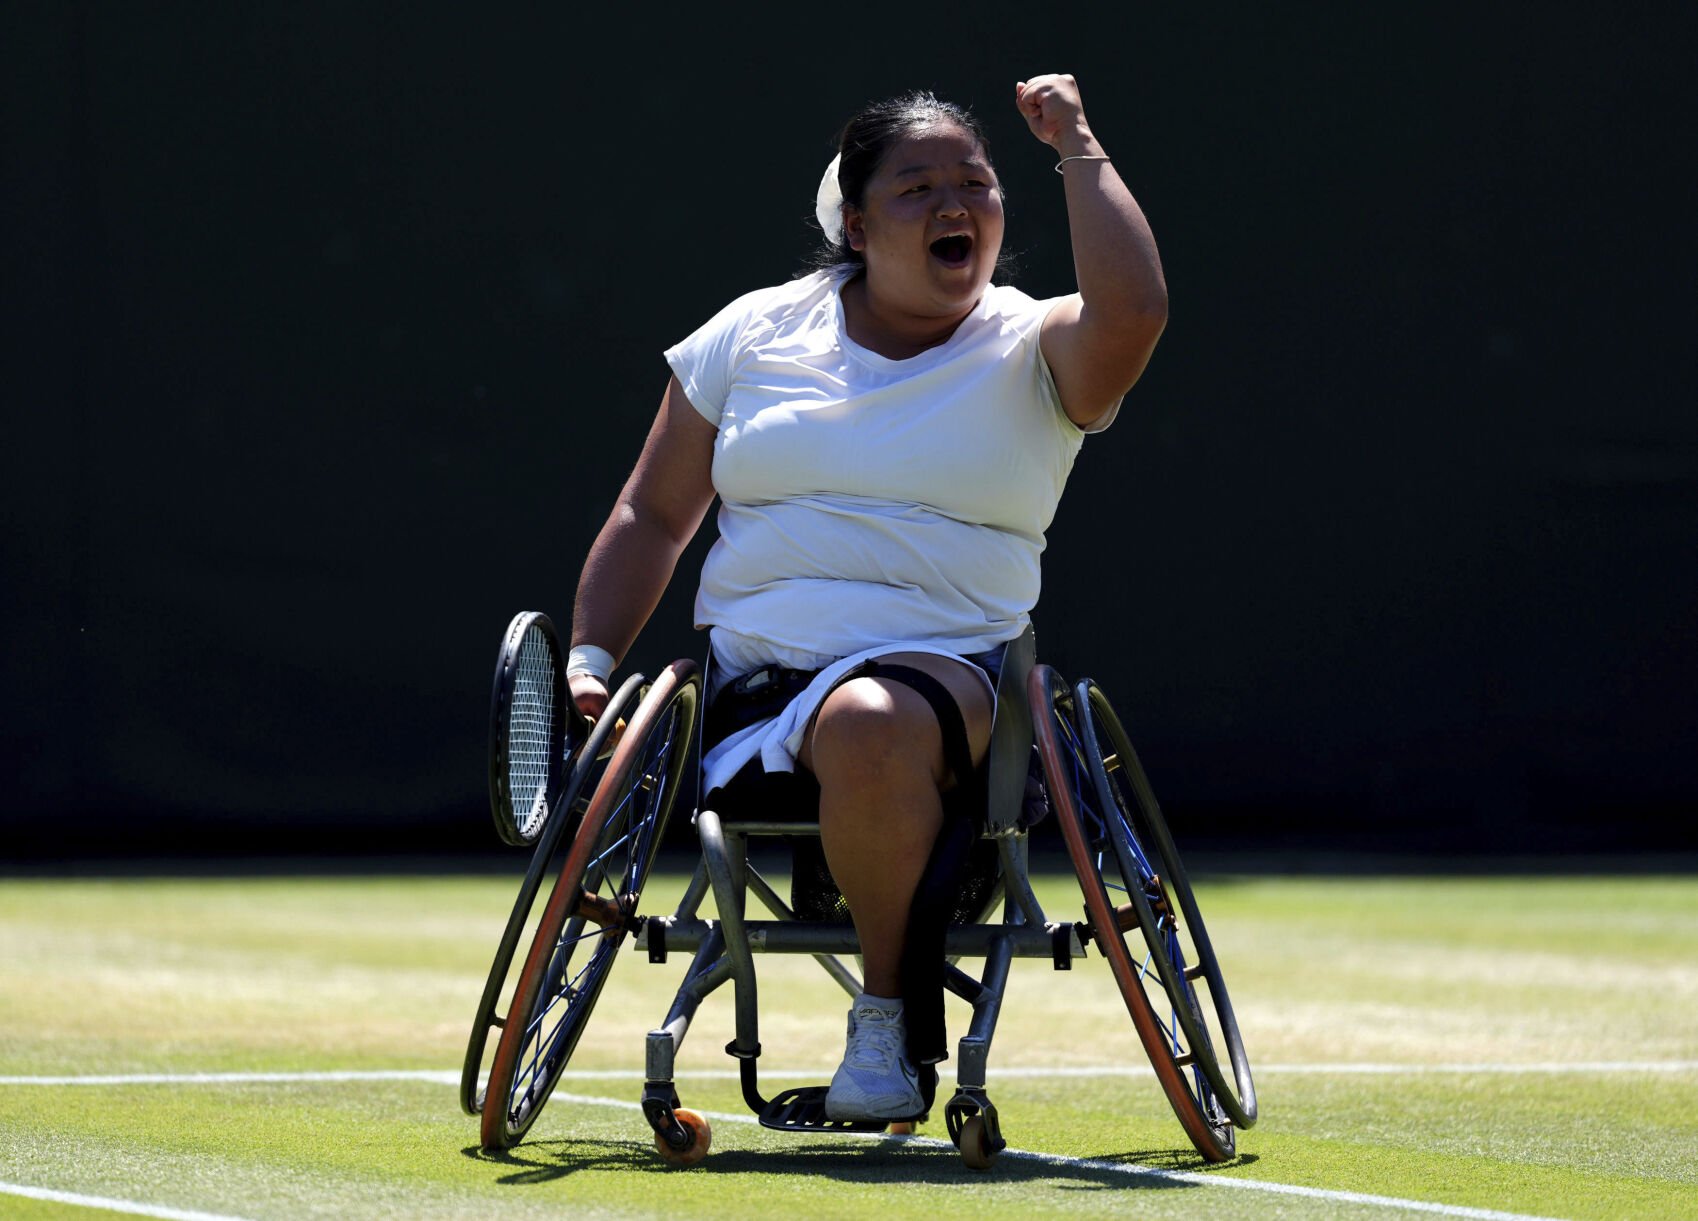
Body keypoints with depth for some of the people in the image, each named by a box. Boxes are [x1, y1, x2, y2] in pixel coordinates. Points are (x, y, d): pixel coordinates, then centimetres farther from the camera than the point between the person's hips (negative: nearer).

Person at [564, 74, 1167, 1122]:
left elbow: (1132, 312, -18)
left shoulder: (1030, 351, 6)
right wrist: (590, 661, 8)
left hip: (945, 669, -3)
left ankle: (893, 1010, -20)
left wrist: (1078, 147, -8)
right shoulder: (754, 334, 15)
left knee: (867, 722, -39)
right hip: (748, 674, 3)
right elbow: (653, 514, 20)